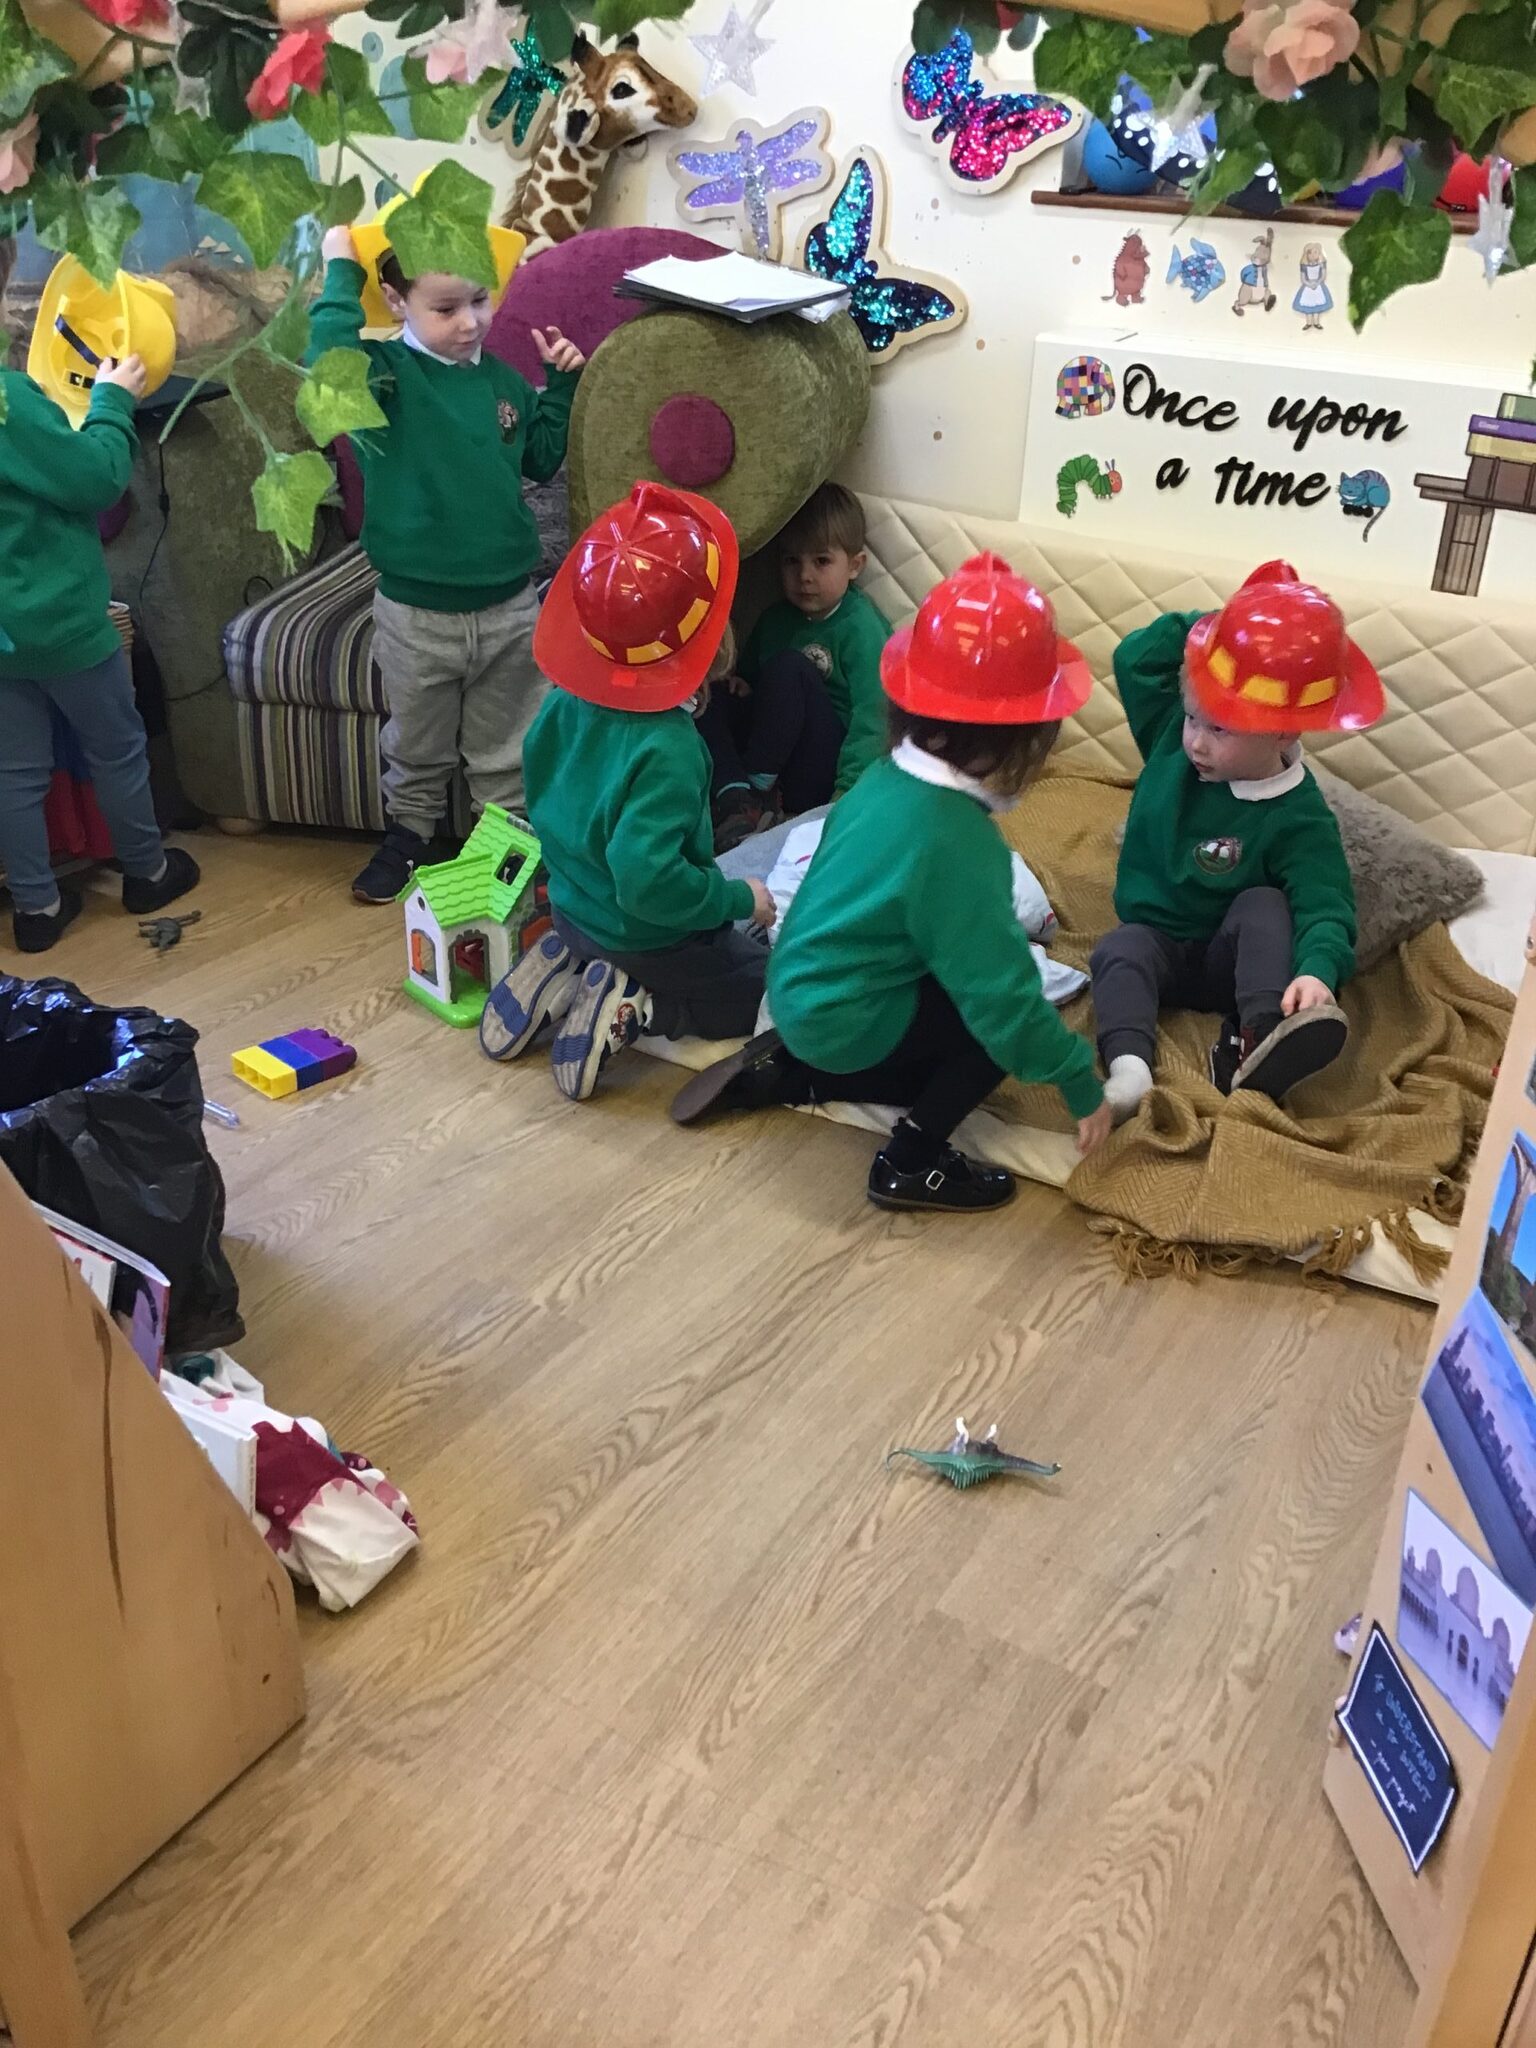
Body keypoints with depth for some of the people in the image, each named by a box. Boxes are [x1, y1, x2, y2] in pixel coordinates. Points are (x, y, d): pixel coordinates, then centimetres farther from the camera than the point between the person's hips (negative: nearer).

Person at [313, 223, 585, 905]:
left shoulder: (502, 379, 4)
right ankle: (409, 830, 41)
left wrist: (561, 383, 8)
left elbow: (541, 460, 18)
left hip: (509, 605, 3)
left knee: (505, 749, 17)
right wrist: (342, 272, -28)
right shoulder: (384, 373, -12)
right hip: (416, 612, -3)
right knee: (416, 747, 19)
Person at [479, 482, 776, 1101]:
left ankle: (566, 972, 10)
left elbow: (544, 801, 7)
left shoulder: (567, 702, -9)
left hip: (573, 909, 7)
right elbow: (648, 882, -36)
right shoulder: (666, 752, -33)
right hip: (650, 941, -7)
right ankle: (635, 1008, -5)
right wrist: (739, 899, -21)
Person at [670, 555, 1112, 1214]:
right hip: (845, 1023, -9)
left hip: (801, 993, 9)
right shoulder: (958, 845, -26)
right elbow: (1003, 994, -24)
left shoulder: (887, 780, -1)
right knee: (1004, 1012, -7)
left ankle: (782, 1071, 20)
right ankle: (910, 1162, -1)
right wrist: (1082, 1084, -12)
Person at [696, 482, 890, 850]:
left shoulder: (862, 630, -8)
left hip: (820, 775, -6)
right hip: (774, 760, 7)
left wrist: (850, 789, -28)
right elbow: (749, 673, 28)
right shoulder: (776, 619, 13)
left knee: (790, 667, -25)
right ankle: (734, 798, -32)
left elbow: (873, 715, -16)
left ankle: (756, 789, -18)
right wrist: (741, 685, 2)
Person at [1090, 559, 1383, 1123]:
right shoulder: (1171, 737, -4)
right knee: (1120, 950, -29)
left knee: (1265, 906, -30)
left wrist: (1317, 971, -48)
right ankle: (1129, 1067, -53)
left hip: (1227, 960, -2)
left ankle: (1259, 1043, -51)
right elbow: (1135, 657, -5)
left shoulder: (1298, 820, -17)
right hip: (1155, 943, 3)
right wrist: (1229, 621, -10)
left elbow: (1324, 907, -26)